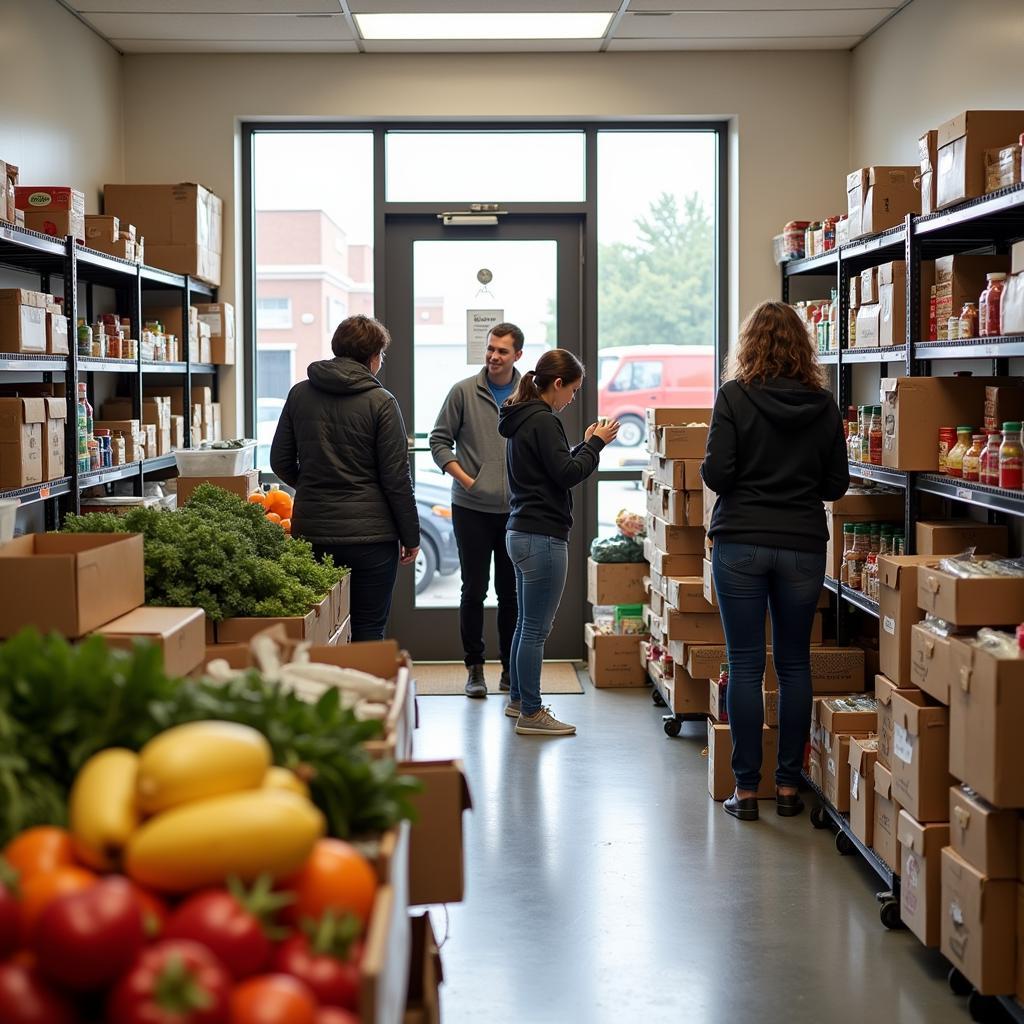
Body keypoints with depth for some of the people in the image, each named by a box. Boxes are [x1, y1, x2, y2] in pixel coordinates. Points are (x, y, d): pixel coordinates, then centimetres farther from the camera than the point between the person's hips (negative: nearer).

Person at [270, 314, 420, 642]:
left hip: (311, 532, 4)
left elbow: (281, 462, 9)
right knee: (368, 631, 3)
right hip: (369, 534, -4)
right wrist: (411, 537, 1)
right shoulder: (380, 402, -8)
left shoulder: (299, 394, 5)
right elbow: (396, 477, -8)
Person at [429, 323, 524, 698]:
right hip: (472, 509, -2)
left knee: (511, 592, 8)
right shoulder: (464, 392, -2)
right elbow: (439, 441, 1)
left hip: (517, 511, 2)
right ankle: (474, 667, 13)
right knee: (474, 590, 3)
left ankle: (511, 667, 18)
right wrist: (465, 478, -8)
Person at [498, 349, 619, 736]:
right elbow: (566, 474, -18)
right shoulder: (542, 421, -16)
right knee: (536, 628, -5)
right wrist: (596, 444, -7)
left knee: (526, 623, 19)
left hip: (522, 532, 11)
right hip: (542, 537, -11)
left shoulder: (522, 419, 16)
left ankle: (518, 700, 29)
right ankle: (530, 713, -1)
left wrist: (587, 444, 14)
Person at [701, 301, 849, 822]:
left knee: (745, 665, 3)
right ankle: (788, 785, 14)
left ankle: (746, 788, 5)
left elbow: (715, 473, -11)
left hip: (740, 544, -2)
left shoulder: (734, 397, -7)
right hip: (803, 545, 2)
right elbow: (836, 484, 5)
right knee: (794, 664, 11)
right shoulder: (823, 405, 2)